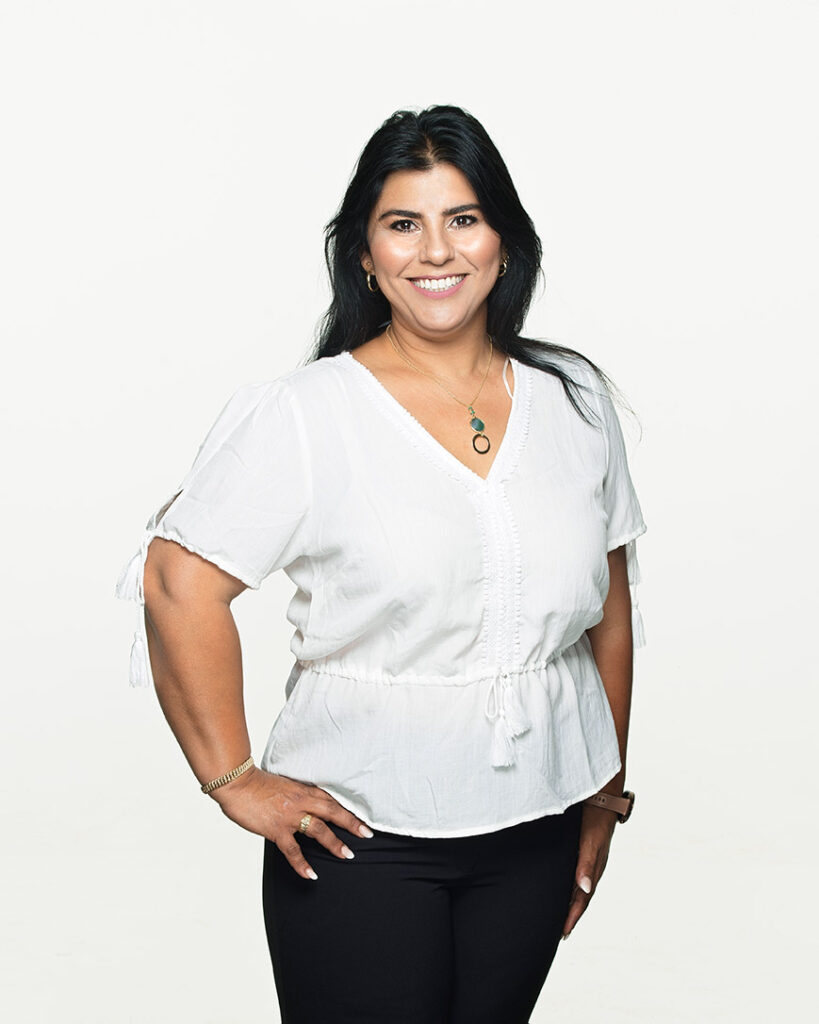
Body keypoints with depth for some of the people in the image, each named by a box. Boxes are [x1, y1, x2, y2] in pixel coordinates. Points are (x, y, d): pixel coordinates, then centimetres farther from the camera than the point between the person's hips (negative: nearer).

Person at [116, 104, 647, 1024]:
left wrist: (606, 795, 13)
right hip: (362, 838, -4)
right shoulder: (302, 415, -10)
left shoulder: (575, 400, 5)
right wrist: (234, 781, -10)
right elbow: (178, 581, -13)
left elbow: (610, 605, 11)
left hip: (535, 832, 4)